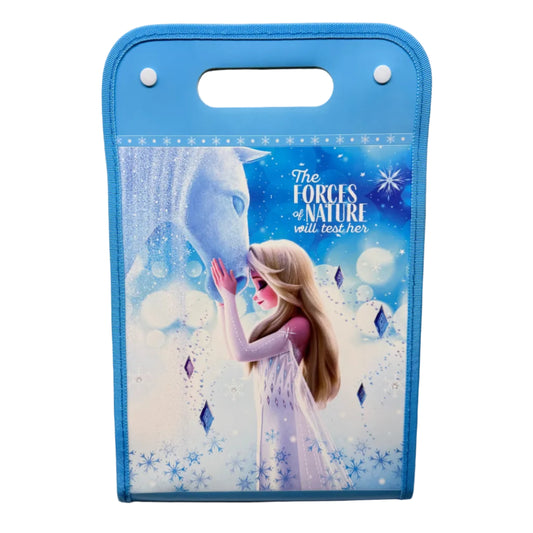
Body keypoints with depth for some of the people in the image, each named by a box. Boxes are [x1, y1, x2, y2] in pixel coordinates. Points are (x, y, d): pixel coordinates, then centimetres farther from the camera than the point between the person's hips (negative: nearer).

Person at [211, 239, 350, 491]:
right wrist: (222, 301, 2)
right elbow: (234, 346, 7)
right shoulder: (281, 323, 4)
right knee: (280, 478, 22)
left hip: (285, 418, -8)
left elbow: (241, 351, -28)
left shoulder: (298, 326, -24)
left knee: (290, 479, 11)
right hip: (271, 417, 9)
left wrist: (229, 297, -22)